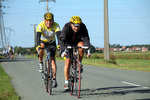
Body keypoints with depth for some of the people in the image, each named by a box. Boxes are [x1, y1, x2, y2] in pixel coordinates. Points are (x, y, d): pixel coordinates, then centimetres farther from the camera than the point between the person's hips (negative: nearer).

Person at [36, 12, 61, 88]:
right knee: (42, 47, -37)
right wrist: (38, 45, -55)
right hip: (43, 41, -1)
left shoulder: (56, 25, -25)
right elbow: (38, 36, -39)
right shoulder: (41, 25, -28)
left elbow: (59, 35, -38)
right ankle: (40, 63, -14)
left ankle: (54, 79, -9)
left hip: (52, 42, 1)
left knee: (53, 59, -10)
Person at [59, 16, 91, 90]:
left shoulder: (83, 27, -26)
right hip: (68, 43, -1)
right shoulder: (66, 27, -30)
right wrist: (63, 51, -53)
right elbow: (62, 39, -38)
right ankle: (66, 82, -6)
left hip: (77, 42, 1)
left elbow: (86, 39, -34)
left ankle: (79, 64, -12)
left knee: (81, 45, -34)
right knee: (67, 61, -15)